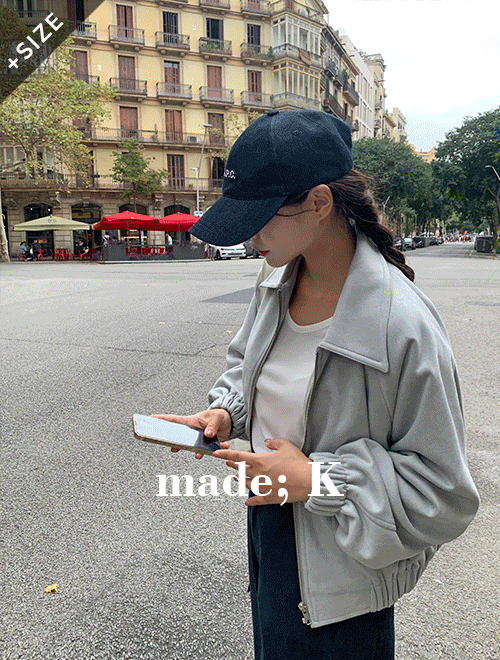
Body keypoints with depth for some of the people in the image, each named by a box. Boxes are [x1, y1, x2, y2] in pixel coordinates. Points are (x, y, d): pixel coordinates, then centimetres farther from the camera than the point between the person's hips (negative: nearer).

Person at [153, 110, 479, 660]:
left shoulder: (404, 325, -30)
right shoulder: (277, 283, -8)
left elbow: (441, 493, -21)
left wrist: (315, 480, -25)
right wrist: (224, 413, -8)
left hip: (338, 569, -6)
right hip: (268, 519, 7)